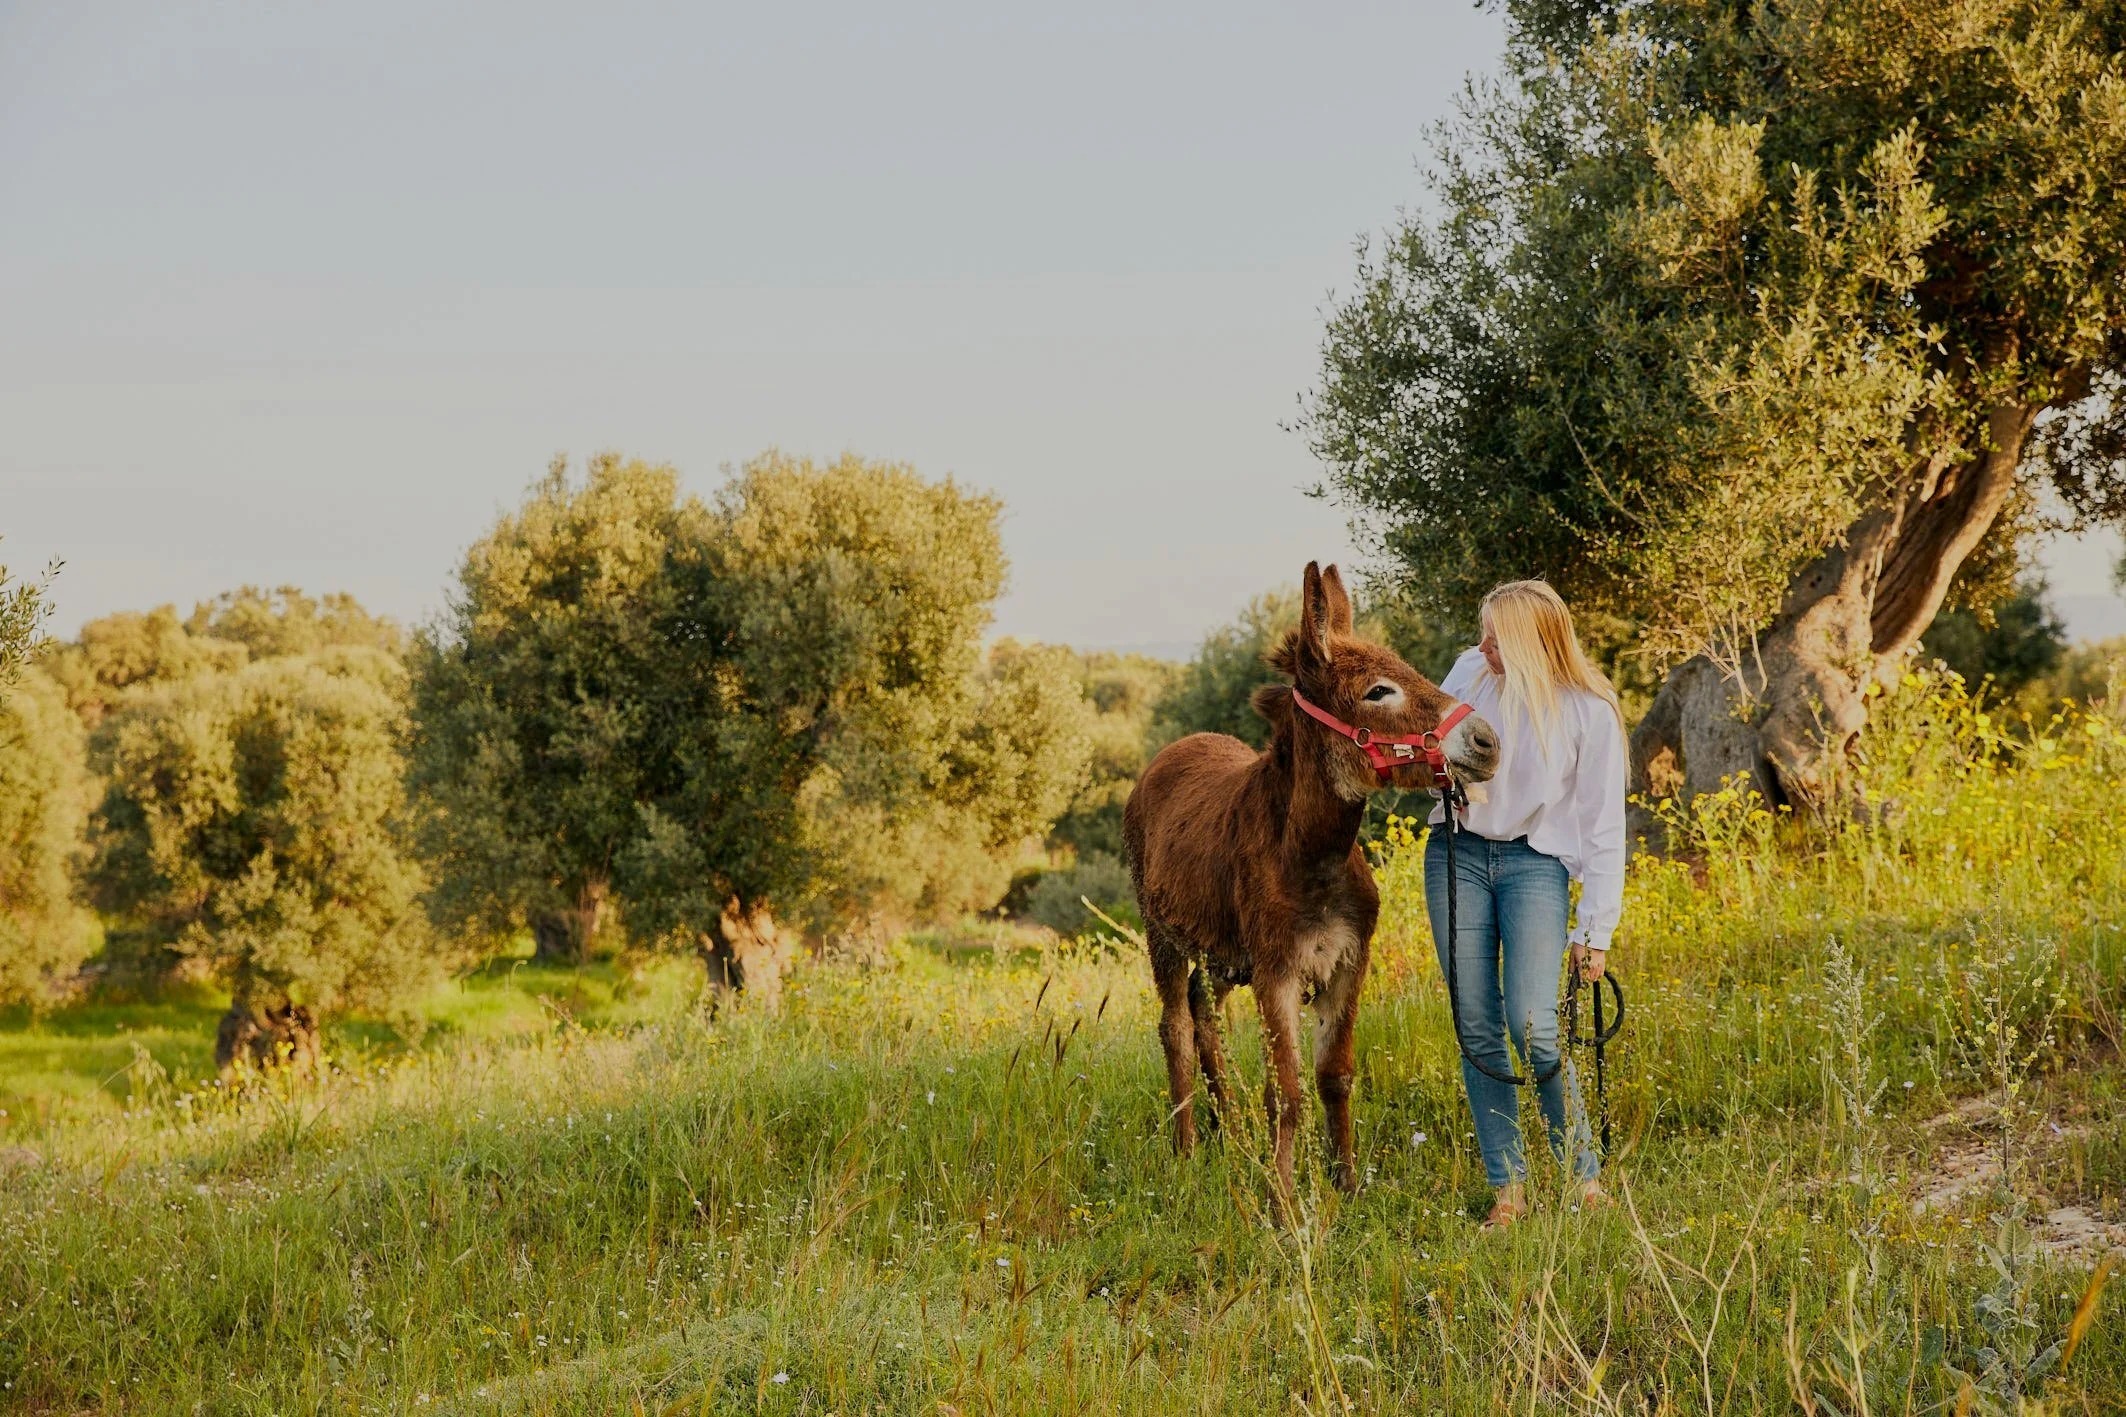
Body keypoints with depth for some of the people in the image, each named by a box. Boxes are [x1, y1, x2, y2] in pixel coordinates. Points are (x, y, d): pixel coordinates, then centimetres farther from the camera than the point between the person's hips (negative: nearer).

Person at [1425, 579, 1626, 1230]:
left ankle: (1585, 1178, -2)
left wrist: (1596, 930, -5)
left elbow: (1603, 828, -3)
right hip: (1457, 854, 4)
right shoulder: (1470, 672, 1)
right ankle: (1507, 1188, 8)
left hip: (1535, 863, -4)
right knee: (1477, 1030, 1)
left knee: (1532, 1028, -17)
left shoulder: (1590, 710, -8)